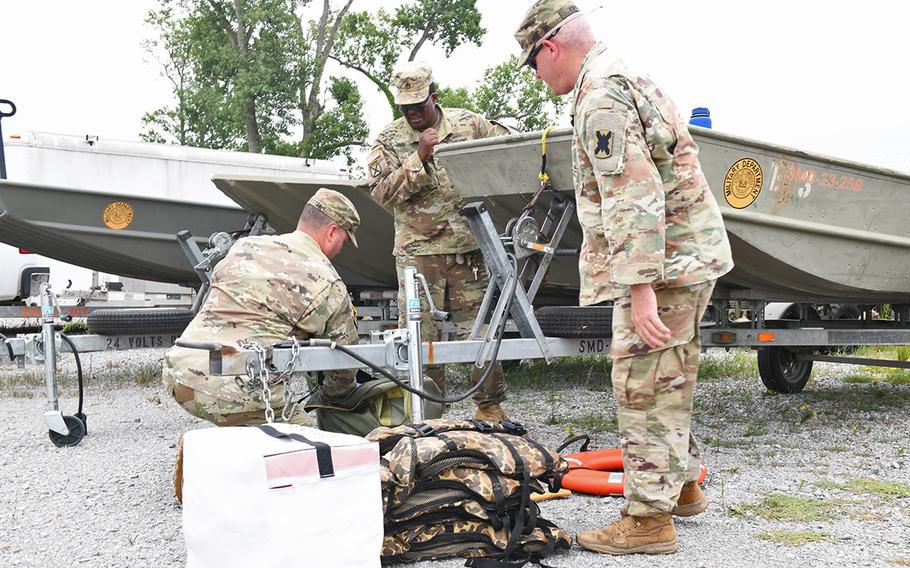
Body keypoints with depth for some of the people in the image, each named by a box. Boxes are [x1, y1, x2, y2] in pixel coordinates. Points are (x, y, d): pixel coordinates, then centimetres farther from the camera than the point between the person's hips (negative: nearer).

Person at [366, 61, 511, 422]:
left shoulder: (468, 124, 7)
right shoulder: (389, 141, 4)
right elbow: (381, 192, -6)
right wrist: (419, 156, -14)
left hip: (468, 247, 1)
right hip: (417, 251, 0)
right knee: (420, 334, 0)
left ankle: (490, 406, 17)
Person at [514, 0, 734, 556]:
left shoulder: (600, 97, -16)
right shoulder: (630, 79, 19)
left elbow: (634, 198, -25)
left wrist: (640, 286, -26)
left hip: (662, 264, -11)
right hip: (690, 256, 11)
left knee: (644, 387, -5)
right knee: (668, 383, 20)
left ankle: (650, 519, 2)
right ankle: (683, 485, 33)